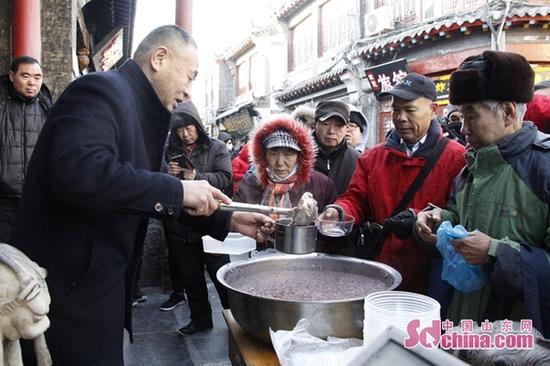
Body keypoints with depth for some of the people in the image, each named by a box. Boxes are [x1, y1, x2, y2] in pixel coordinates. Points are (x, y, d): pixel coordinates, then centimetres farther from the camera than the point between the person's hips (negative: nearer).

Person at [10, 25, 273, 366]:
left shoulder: (139, 109, 12)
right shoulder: (103, 90, -16)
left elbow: (156, 191, 16)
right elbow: (77, 171, -34)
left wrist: (228, 221, 9)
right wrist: (178, 190, -28)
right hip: (68, 287, -9)